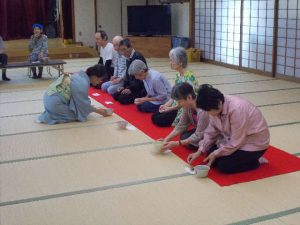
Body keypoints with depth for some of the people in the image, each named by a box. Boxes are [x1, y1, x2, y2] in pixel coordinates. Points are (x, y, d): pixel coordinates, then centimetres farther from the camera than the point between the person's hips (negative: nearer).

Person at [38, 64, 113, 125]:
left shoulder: (82, 75, 6)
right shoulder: (83, 84, -20)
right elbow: (83, 103, -10)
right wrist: (98, 111, 2)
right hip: (54, 102, -9)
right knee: (77, 115, 0)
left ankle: (50, 113, 14)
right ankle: (49, 117, -3)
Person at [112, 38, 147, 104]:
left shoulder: (138, 57, -20)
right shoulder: (128, 58, 8)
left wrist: (131, 89, -22)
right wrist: (124, 86, 2)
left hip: (141, 87, -10)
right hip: (131, 85, 10)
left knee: (123, 99, -20)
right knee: (115, 95, 4)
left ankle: (141, 97, -3)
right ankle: (136, 95, 9)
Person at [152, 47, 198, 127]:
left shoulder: (189, 77, -23)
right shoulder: (178, 74, 4)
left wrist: (171, 108, -22)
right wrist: (167, 104, -3)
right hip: (177, 107, 9)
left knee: (159, 120, -11)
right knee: (154, 117, 5)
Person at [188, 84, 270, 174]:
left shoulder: (237, 109, -34)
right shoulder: (217, 107, -11)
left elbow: (236, 143, -27)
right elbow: (211, 133, 0)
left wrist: (216, 154, -18)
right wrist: (199, 151, -8)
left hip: (255, 143, -8)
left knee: (224, 165, -19)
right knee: (210, 154, -2)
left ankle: (255, 161, 1)